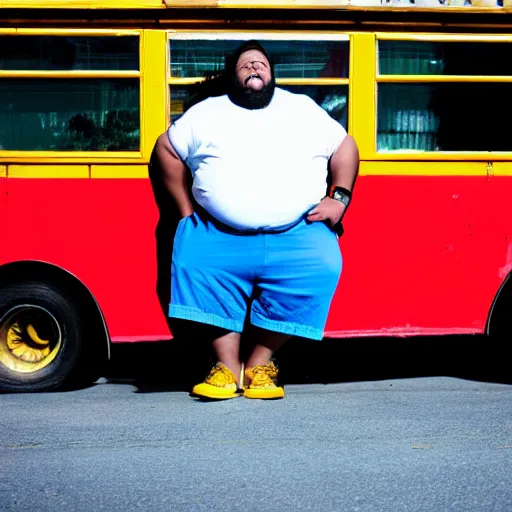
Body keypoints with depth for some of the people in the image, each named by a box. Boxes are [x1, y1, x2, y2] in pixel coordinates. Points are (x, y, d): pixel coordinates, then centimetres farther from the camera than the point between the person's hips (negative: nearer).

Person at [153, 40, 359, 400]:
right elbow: (166, 148, 18)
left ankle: (261, 362, -14)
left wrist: (338, 198, 2)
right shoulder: (207, 113, 15)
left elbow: (345, 148, 16)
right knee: (193, 263, -27)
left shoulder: (303, 109, 15)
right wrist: (186, 209, 9)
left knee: (320, 268, -28)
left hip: (296, 234, 0)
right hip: (220, 234, 1)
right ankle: (227, 366, -17)